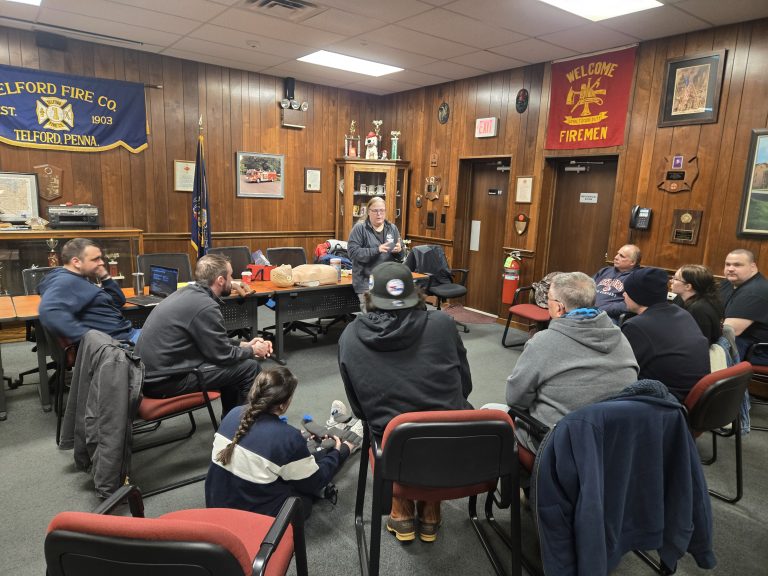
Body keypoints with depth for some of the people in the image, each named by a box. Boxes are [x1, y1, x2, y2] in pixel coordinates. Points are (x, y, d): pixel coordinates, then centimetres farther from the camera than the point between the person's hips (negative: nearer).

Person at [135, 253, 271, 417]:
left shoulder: (189, 293, 6)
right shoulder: (205, 306, -22)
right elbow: (222, 355, -13)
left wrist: (244, 345, 16)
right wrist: (253, 351, 3)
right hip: (165, 381, -10)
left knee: (234, 365, 18)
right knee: (249, 367, -7)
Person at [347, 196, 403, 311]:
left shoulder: (392, 228, 9)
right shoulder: (359, 228, -5)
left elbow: (400, 256, 14)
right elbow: (353, 252, -15)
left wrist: (399, 250, -11)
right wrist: (377, 250, -23)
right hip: (367, 282, -4)